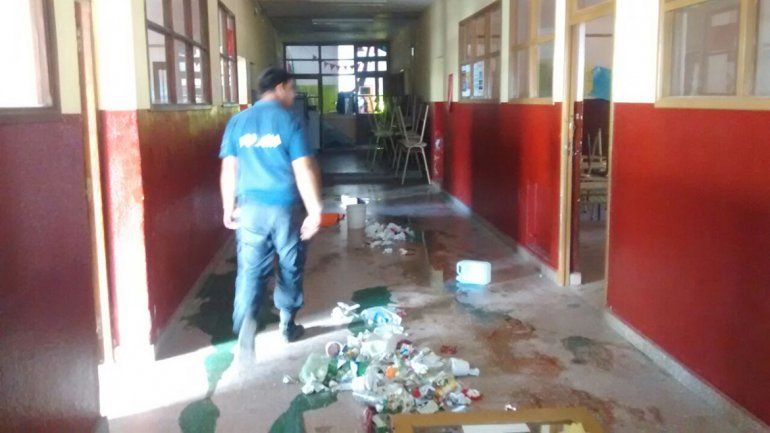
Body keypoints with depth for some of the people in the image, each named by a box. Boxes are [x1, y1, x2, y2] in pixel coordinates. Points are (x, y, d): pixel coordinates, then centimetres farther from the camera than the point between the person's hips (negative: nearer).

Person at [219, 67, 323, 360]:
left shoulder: (237, 121, 4)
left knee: (250, 269, 5)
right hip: (286, 207, -2)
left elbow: (229, 169, 6)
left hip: (250, 208, 3)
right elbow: (304, 170, -13)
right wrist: (315, 211, -8)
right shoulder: (289, 121, -8)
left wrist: (229, 208, 15)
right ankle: (287, 324, 26)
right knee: (290, 267, 14)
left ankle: (247, 320, -17)